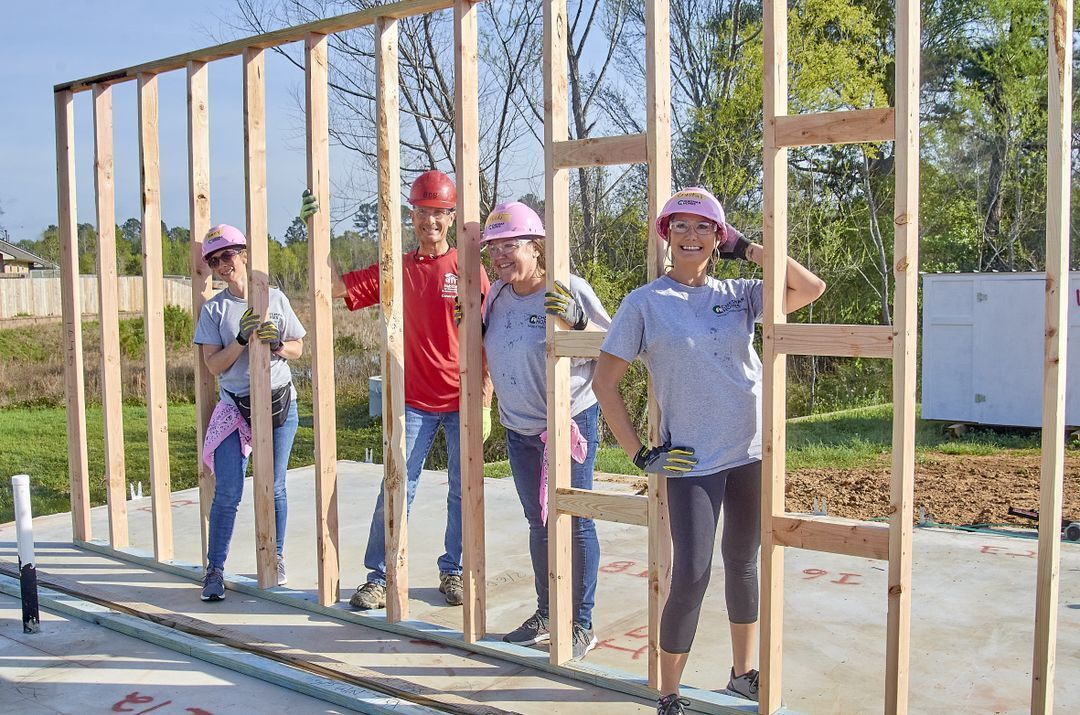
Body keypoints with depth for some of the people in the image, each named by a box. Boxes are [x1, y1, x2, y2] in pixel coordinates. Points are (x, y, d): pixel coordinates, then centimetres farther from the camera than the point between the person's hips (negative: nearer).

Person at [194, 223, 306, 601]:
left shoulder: (275, 298, 5)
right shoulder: (214, 309, 1)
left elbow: (298, 347, 10)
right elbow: (213, 364, -5)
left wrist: (276, 345, -11)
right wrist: (243, 340, -19)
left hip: (280, 402, 1)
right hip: (236, 407, -1)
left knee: (274, 487, 9)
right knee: (228, 492, -5)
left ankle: (276, 558, 24)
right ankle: (215, 569, 6)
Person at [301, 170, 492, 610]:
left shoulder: (469, 269, -1)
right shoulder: (396, 270, 6)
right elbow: (337, 287, 4)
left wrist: (485, 403, -7)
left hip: (462, 402, -1)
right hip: (414, 402, 1)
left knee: (463, 491, 9)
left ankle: (453, 571, 25)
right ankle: (379, 577, 12)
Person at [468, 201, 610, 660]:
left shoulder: (569, 291, -13)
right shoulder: (497, 295, 5)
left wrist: (577, 323, -26)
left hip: (570, 423, -6)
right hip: (518, 429, 7)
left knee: (575, 525, 1)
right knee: (538, 524, 17)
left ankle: (582, 624, 15)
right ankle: (545, 615, 32)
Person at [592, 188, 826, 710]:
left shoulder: (737, 295, 6)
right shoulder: (645, 304, -4)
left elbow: (811, 288, -2)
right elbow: (604, 380, -3)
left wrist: (749, 249, -2)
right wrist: (639, 454, -6)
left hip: (752, 453, 4)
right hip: (691, 462, -4)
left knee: (742, 563, 16)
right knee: (690, 577, -6)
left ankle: (742, 673, 35)